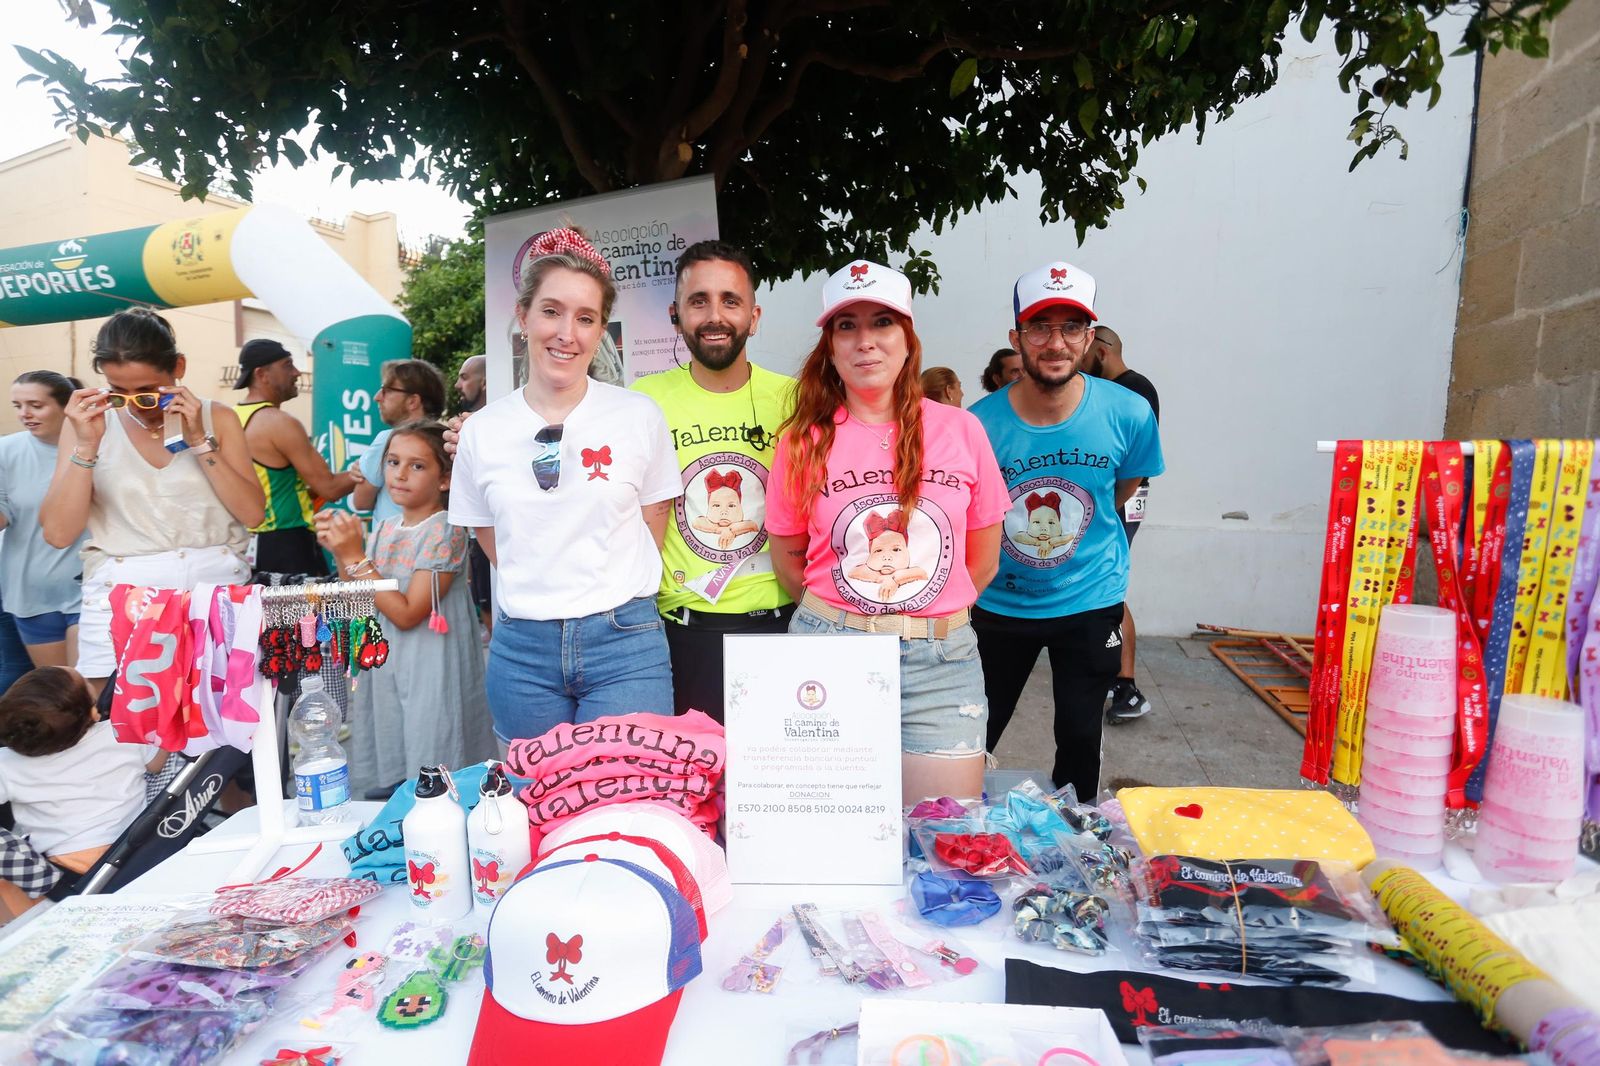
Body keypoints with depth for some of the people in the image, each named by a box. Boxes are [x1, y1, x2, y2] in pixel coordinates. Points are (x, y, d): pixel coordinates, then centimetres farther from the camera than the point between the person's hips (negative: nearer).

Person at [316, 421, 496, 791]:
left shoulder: (445, 531, -15)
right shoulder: (384, 529, 6)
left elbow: (406, 613, -19)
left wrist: (355, 557, -19)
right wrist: (340, 553, -4)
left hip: (431, 674, -7)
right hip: (386, 666, 7)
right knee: (388, 782, 16)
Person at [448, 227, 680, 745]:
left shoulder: (640, 416, -3)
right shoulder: (481, 431, 2)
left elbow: (650, 531, 5)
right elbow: (494, 544, 12)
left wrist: (604, 596, 3)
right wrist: (540, 601, 4)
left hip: (624, 644, -2)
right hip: (522, 649, 2)